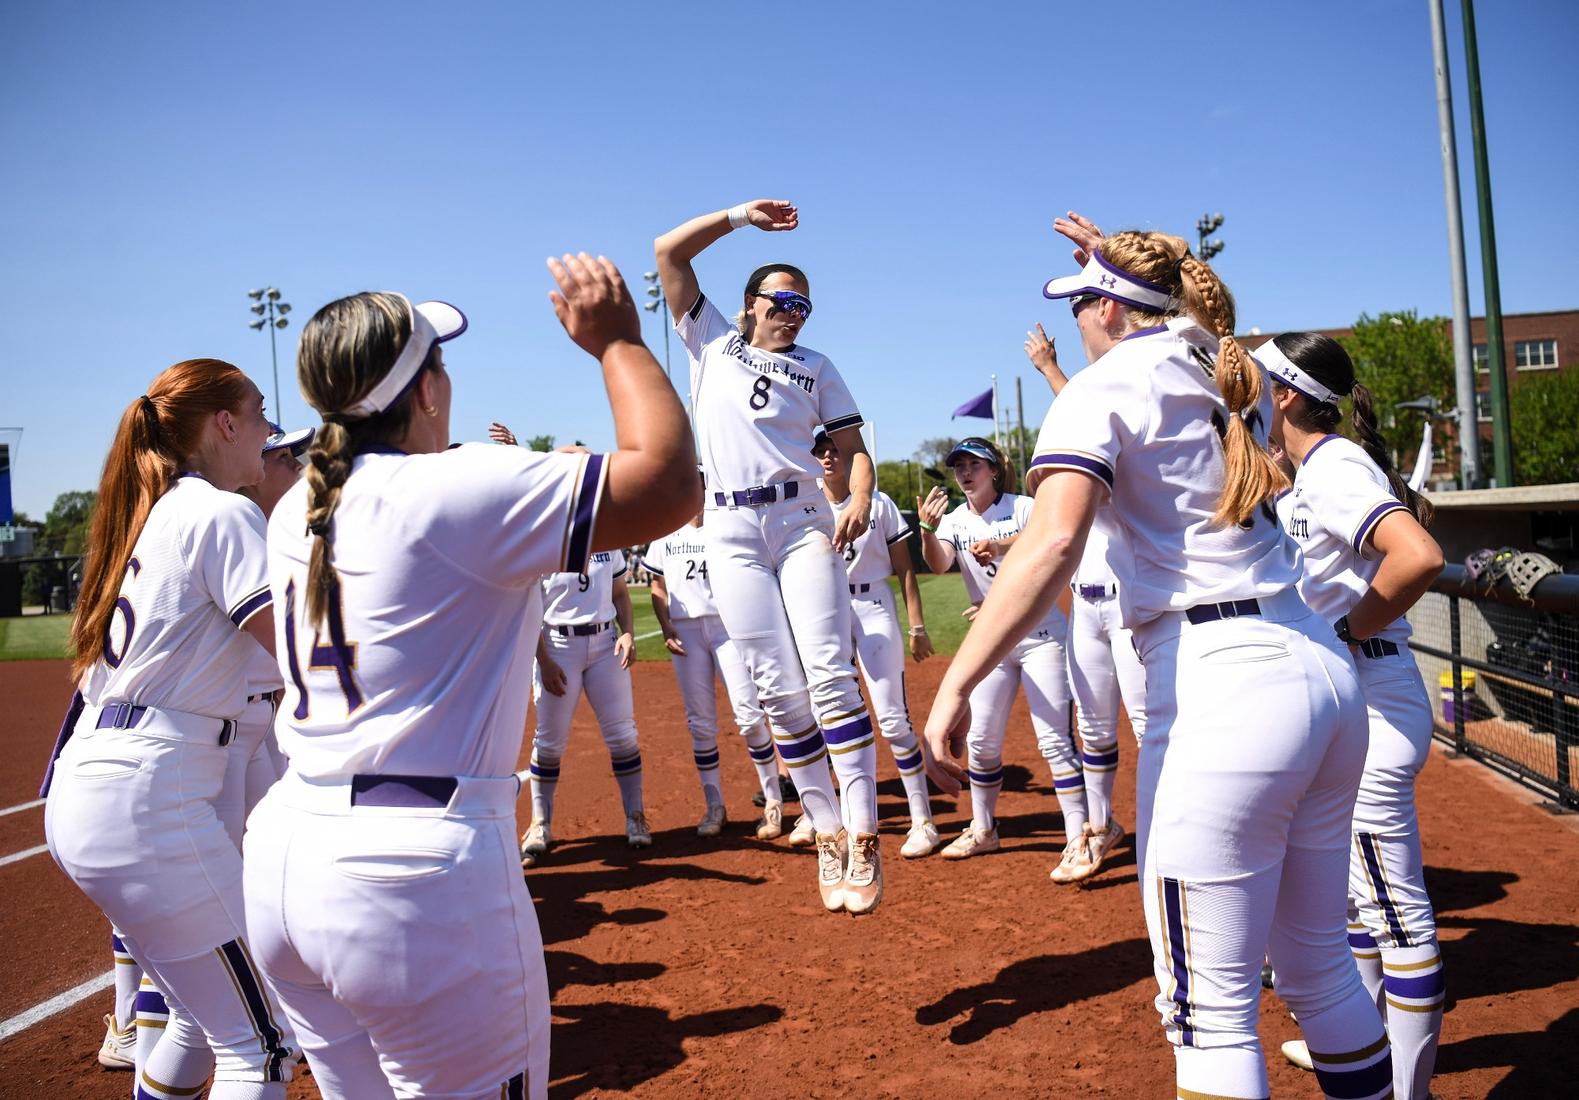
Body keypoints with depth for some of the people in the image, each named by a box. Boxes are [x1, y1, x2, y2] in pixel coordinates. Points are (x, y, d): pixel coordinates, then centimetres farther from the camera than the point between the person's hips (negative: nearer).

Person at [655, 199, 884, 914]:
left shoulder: (816, 367, 16)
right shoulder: (712, 340, 16)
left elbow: (855, 448, 9)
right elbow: (668, 252, 12)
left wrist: (860, 502, -10)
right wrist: (742, 216, 11)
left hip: (801, 521, 0)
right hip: (731, 531, 0)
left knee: (830, 678, -11)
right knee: (778, 691, -2)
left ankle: (863, 841, -10)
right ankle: (826, 834, 6)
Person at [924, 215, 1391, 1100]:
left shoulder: (1104, 388, -3)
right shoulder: (1242, 379, 17)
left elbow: (1054, 542, -20)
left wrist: (955, 686, -22)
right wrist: (1135, 263, 42)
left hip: (1224, 689, -8)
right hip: (1327, 671, 8)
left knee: (1212, 1011, 0)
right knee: (1320, 967, 21)